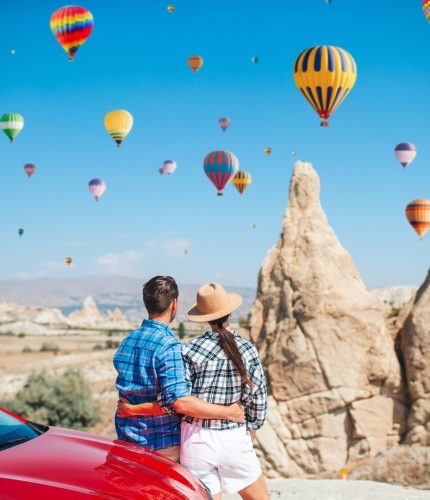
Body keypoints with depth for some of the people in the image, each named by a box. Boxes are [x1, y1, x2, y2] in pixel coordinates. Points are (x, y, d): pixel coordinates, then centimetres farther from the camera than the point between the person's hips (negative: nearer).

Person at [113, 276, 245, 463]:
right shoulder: (168, 345, -20)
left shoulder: (127, 341, 5)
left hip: (128, 439, 7)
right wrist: (228, 412, -22)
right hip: (162, 444, -7)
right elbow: (180, 402, -27)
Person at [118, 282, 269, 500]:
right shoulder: (248, 351, -4)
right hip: (234, 439, 1)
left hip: (197, 439, -1)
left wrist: (133, 409, -4)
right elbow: (258, 404, 0)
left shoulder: (191, 350, -10)